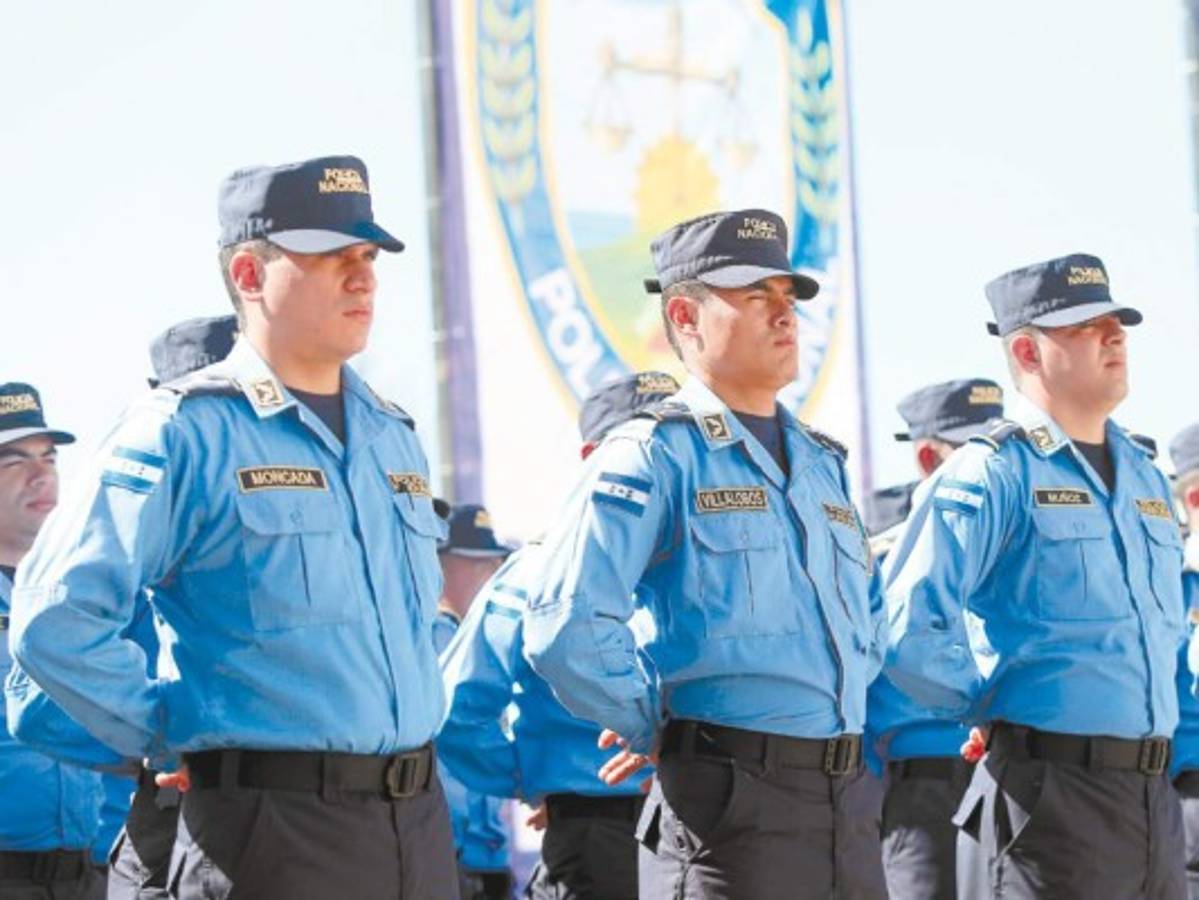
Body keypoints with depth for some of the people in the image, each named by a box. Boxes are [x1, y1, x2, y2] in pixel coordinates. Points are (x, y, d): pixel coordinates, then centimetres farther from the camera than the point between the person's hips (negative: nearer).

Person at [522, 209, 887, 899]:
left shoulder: (822, 461, 19)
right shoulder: (656, 454, -5)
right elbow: (567, 629, -16)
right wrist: (653, 730, -6)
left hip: (848, 797, 7)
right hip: (731, 807, -7)